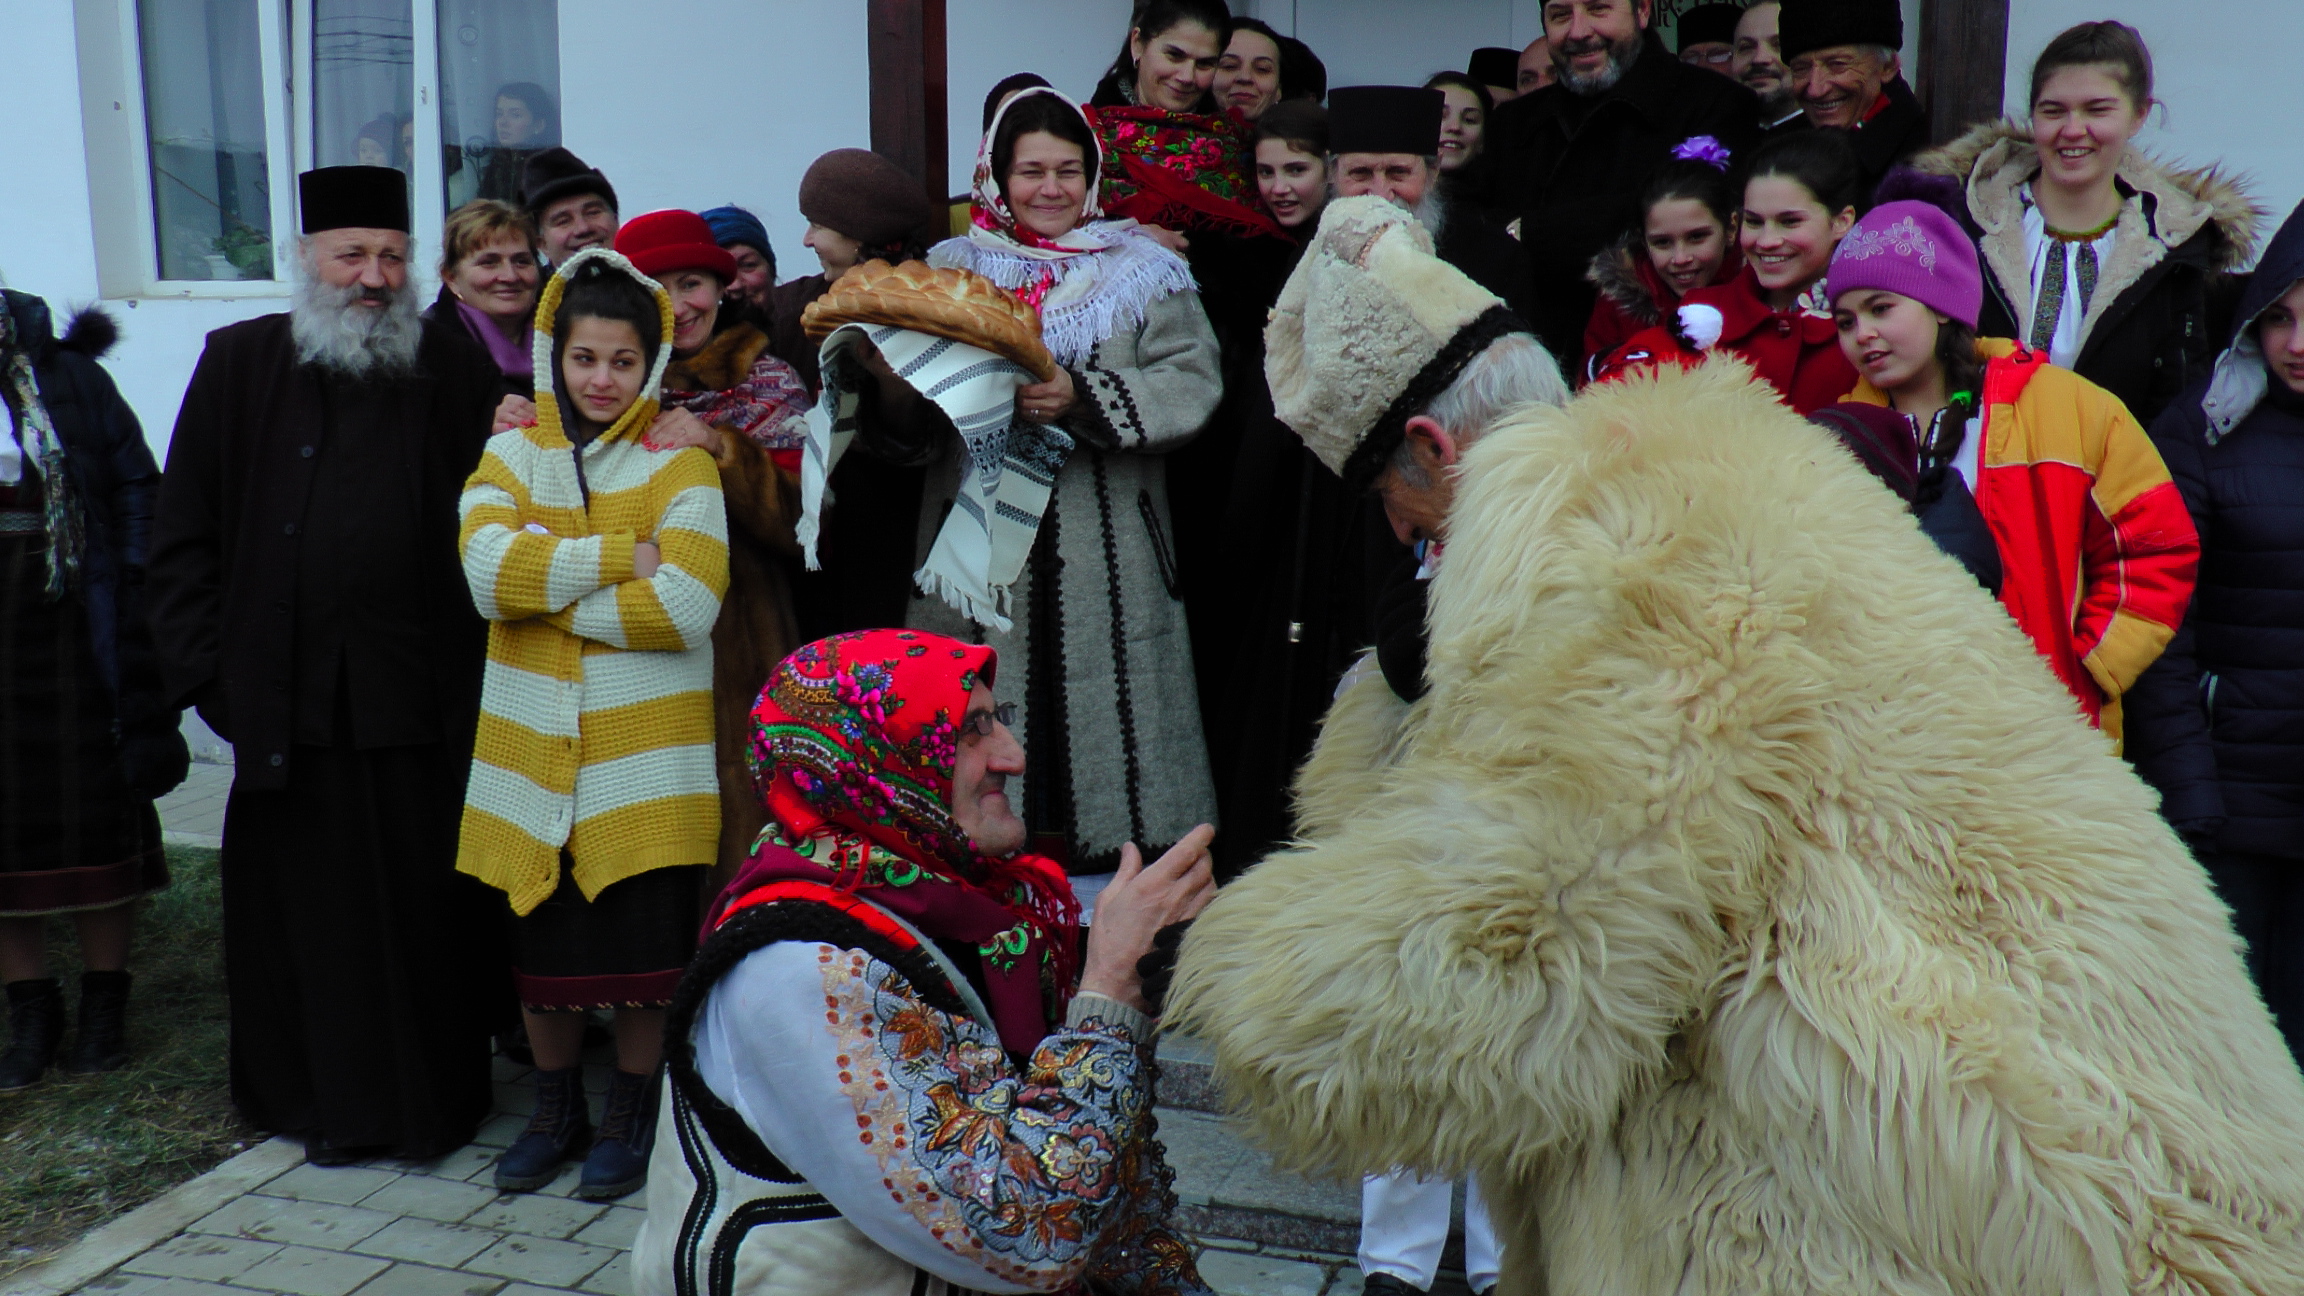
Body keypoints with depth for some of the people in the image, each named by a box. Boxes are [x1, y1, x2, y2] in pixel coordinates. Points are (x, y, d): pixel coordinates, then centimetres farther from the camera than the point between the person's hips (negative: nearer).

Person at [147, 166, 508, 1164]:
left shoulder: (455, 371, 5)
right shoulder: (239, 366, 6)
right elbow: (182, 540, 5)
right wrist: (211, 672, -1)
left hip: (423, 702, 0)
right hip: (287, 699, 1)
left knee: (427, 905, 6)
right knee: (307, 908, 9)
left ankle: (436, 1097, 22)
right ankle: (326, 1100, 25)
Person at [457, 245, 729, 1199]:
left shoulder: (680, 466, -1)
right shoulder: (510, 457, 8)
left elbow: (683, 607, -15)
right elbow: (488, 568, -11)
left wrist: (546, 580, -10)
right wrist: (619, 557, -16)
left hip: (644, 745, -3)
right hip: (534, 743, 3)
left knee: (642, 941, 2)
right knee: (542, 942, 11)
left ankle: (630, 1115, 22)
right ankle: (556, 1110, 30)